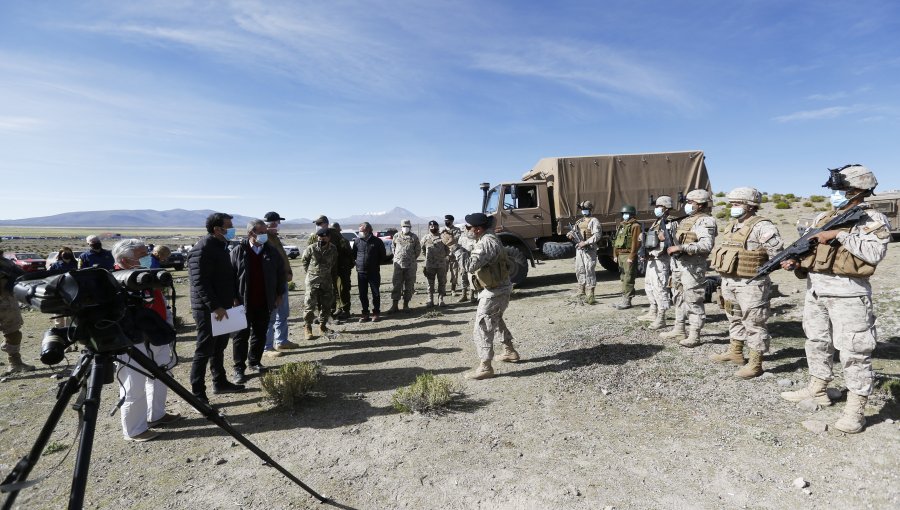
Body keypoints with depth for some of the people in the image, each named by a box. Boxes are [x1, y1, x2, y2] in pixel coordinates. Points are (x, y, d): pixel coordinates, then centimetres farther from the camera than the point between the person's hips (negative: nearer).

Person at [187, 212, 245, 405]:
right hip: (208, 309, -9)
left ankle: (220, 382, 32)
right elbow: (200, 283, -24)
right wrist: (215, 307, -25)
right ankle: (197, 394, 10)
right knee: (205, 350, -1)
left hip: (221, 306, 9)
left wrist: (234, 297, 11)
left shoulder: (221, 246, 11)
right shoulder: (202, 249, -19)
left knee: (219, 347, 19)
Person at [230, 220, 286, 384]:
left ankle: (254, 362, 30)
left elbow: (280, 273, 10)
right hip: (243, 303, -3)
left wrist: (279, 294, 8)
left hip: (264, 303, 3)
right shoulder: (238, 252, -5)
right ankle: (239, 368, 14)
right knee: (241, 335, 4)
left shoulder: (271, 252, 3)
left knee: (260, 335, 14)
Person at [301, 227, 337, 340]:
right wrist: (309, 271, 5)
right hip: (312, 280, -3)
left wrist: (328, 271, 11)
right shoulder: (311, 249, -9)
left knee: (326, 304, 8)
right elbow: (304, 260, 6)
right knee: (310, 304, -5)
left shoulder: (333, 250, -2)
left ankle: (323, 325, 22)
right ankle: (308, 327, 5)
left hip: (327, 280, 3)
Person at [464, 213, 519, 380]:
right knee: (496, 320, 28)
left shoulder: (486, 242, -24)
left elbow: (470, 266, -33)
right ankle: (510, 352, 40)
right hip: (501, 287, 11)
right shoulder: (490, 238, 9)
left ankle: (485, 367, -1)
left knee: (482, 328, -6)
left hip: (494, 292, -11)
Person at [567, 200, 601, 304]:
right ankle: (581, 290, 25)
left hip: (589, 250, -7)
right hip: (579, 249, 7)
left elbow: (597, 236, -15)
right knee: (579, 270, 12)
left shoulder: (594, 221, -4)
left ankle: (590, 295, -9)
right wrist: (570, 234, -5)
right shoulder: (579, 221, 19)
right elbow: (573, 231, 19)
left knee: (590, 271, -9)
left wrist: (585, 242, -24)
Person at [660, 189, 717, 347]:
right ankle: (678, 330, 25)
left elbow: (706, 245, -22)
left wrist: (681, 247, -25)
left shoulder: (705, 221, -9)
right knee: (679, 298, 15)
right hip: (678, 263, 10)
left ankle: (694, 336, 2)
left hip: (693, 266, -10)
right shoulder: (686, 220, 19)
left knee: (693, 301, -4)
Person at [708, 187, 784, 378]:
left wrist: (762, 268, -10)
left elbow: (777, 252, -18)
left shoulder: (761, 226, -15)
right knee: (735, 318, 20)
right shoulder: (732, 225, 13)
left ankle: (756, 364, 7)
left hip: (751, 284, -9)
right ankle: (735, 352, 35)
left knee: (754, 323, -1)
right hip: (729, 282, 9)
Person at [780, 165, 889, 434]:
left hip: (848, 295, -6)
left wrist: (840, 234, -18)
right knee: (817, 343, 16)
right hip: (815, 291, 7)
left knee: (854, 352, -2)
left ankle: (855, 409, 6)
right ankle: (817, 389, 31)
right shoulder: (821, 218, 14)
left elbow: (875, 253, -17)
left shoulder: (873, 219, -3)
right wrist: (796, 262, -4)